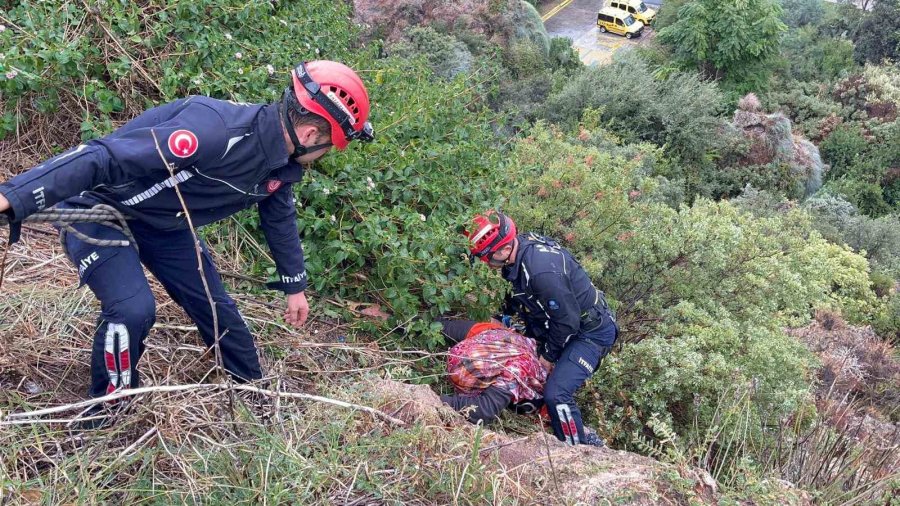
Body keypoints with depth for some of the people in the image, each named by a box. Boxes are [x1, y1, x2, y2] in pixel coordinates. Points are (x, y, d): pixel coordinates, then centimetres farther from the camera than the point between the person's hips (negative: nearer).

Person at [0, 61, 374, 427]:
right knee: (132, 309, -24)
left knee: (215, 305, 7)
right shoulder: (214, 130, -39)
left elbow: (280, 217, 11)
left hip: (161, 223, 8)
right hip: (97, 208, -8)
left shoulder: (280, 161, -8)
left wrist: (295, 286, 20)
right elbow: (103, 157, -40)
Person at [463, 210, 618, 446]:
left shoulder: (543, 271, -36)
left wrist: (548, 354, -13)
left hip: (591, 332, -10)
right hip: (566, 323, 10)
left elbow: (567, 320, -26)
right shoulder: (522, 246, -7)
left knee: (556, 394, -19)